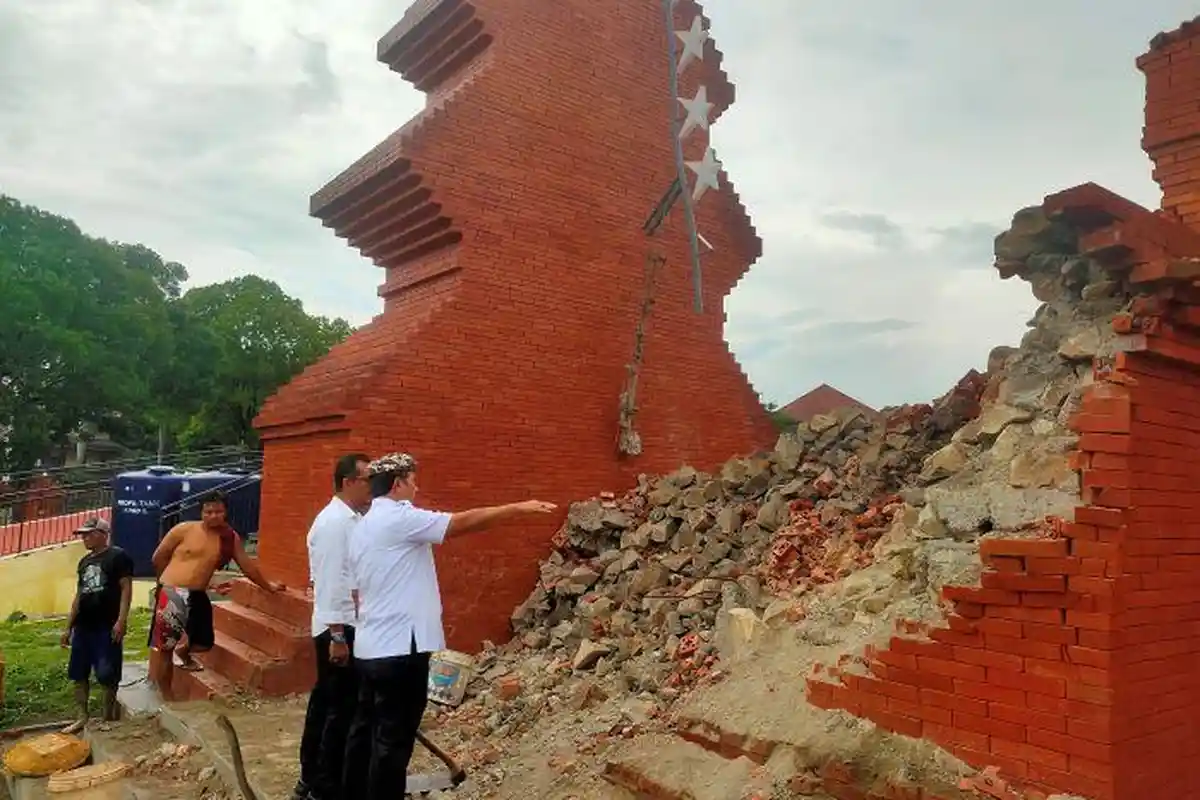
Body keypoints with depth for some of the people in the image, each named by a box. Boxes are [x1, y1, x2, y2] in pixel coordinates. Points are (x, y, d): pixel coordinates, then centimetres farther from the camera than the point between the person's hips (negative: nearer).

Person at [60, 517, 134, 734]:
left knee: (107, 676, -3)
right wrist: (69, 626, 18)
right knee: (78, 674, 10)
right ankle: (83, 717, 20)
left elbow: (126, 588, -11)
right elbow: (79, 596, 21)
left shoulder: (118, 556, -6)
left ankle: (108, 717, 10)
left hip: (108, 626, -7)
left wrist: (121, 620, -19)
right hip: (83, 626, 8)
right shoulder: (84, 562, 17)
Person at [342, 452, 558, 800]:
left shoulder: (364, 526, 14)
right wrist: (520, 508, -11)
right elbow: (465, 522, -17)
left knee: (365, 730, 17)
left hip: (369, 647, 10)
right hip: (399, 648, -10)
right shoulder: (399, 518, -15)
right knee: (393, 740, 0)